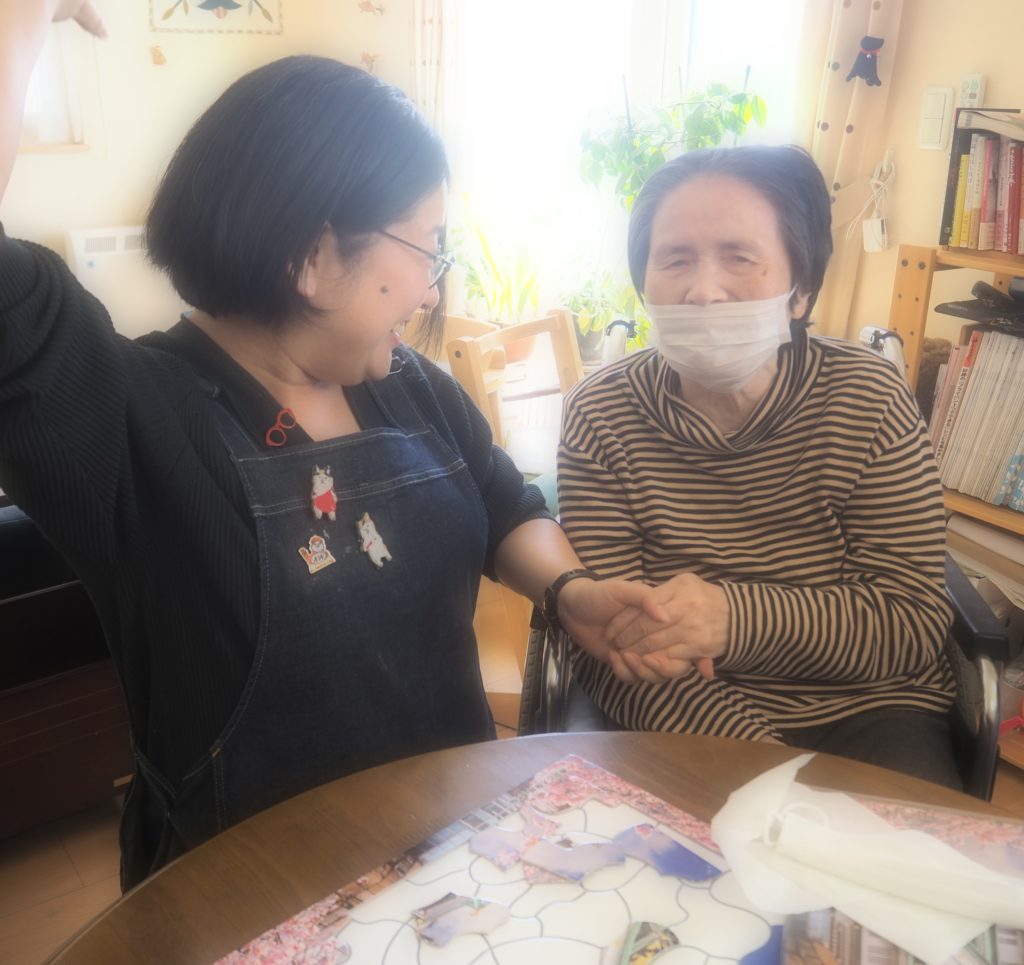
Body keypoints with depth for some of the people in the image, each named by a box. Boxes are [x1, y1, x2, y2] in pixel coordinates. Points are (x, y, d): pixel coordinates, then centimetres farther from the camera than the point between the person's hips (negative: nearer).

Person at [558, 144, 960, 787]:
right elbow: (611, 639, -10)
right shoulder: (599, 414, -7)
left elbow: (915, 624, -10)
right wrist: (751, 757, -25)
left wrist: (736, 617, -28)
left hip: (863, 716, 1)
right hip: (680, 731, 0)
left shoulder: (872, 398, -6)